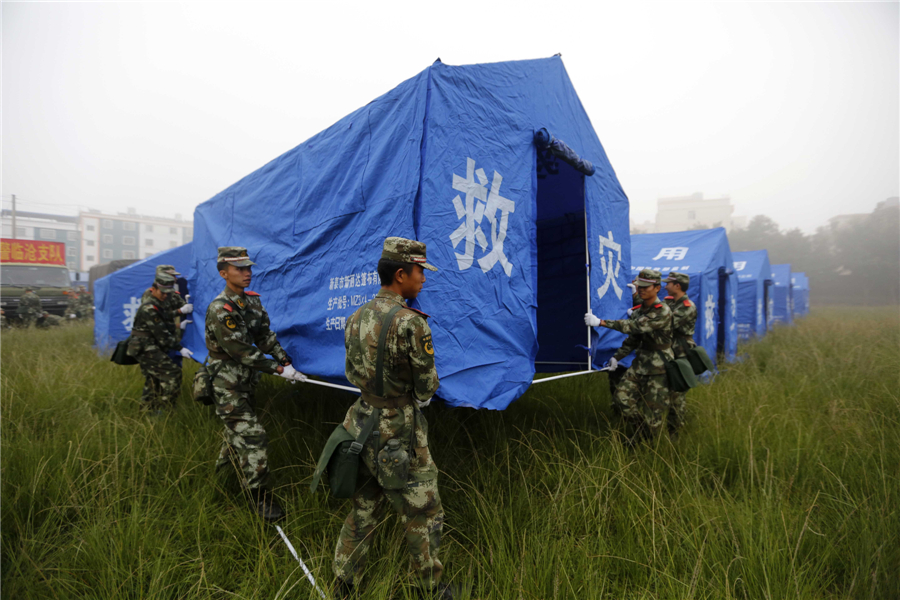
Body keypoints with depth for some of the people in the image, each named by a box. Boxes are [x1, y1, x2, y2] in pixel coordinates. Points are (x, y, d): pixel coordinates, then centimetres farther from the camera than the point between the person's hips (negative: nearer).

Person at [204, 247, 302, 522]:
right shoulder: (220, 310, -23)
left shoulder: (252, 300, 4)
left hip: (243, 382, 9)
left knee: (237, 433, 22)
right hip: (227, 387, -8)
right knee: (253, 437, -8)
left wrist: (286, 361, -4)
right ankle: (260, 498, 3)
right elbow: (242, 352, -23)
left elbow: (265, 337, 7)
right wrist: (279, 369, -20)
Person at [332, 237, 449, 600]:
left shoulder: (357, 318, 3)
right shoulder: (410, 322, -22)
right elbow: (427, 389, -14)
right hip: (399, 436, -7)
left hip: (362, 427, 7)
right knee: (424, 518, 12)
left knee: (362, 514, 21)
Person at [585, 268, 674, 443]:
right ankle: (638, 434, 19)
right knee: (622, 396, -1)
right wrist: (617, 357, 9)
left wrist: (601, 322, -36)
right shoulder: (639, 310, 8)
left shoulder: (662, 312, -19)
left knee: (653, 409, 0)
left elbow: (635, 326, -31)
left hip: (658, 367, -7)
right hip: (639, 363, 7)